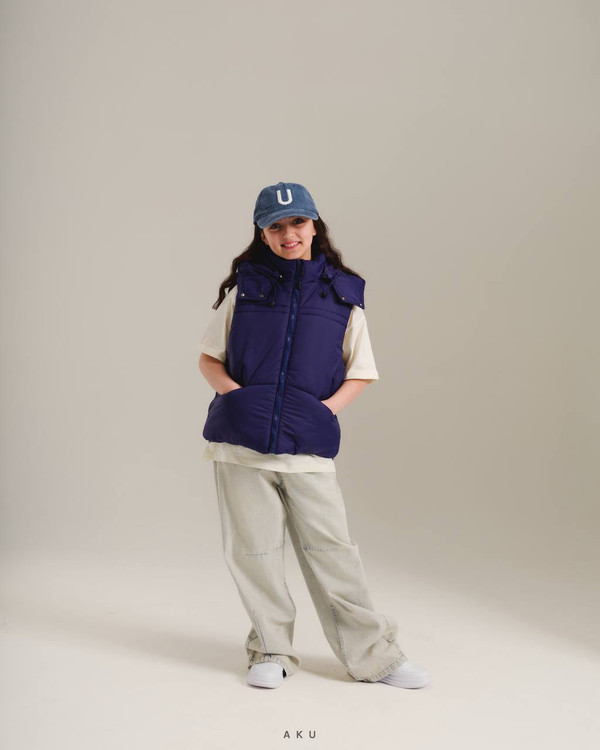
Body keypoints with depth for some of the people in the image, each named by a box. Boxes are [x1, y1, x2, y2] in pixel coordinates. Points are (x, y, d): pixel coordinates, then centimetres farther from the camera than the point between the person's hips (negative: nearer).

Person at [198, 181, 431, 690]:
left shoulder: (343, 293, 6)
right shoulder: (244, 286, 7)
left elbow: (360, 374, 11)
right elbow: (209, 357, 12)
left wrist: (328, 408, -6)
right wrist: (231, 392, -7)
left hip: (308, 448, -1)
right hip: (240, 441, 1)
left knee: (331, 550, 0)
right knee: (253, 551, 6)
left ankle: (374, 654, 15)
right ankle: (272, 651, 25)